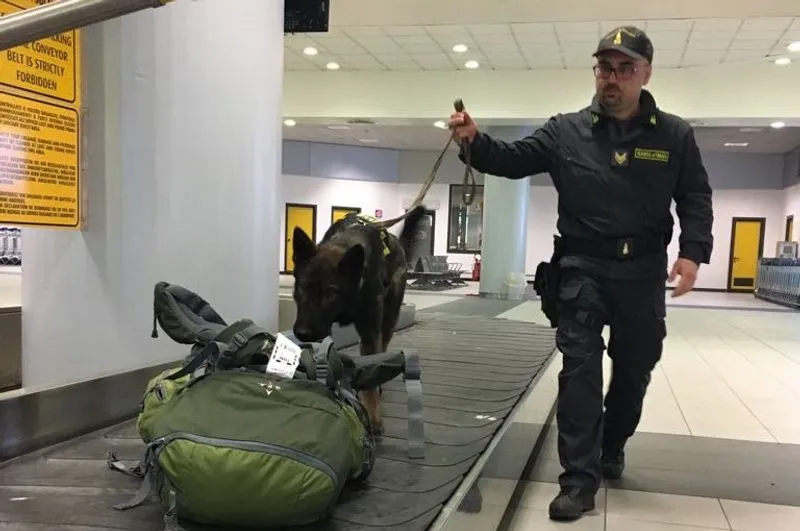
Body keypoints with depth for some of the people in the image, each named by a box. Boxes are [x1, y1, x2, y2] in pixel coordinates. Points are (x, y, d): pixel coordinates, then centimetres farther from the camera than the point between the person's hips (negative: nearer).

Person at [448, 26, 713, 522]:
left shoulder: (675, 135, 1)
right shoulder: (566, 131, 0)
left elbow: (696, 199, 3)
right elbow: (512, 160, -4)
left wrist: (693, 251, -11)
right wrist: (475, 140, -23)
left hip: (643, 271, 2)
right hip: (582, 266, -2)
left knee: (634, 368, 16)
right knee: (580, 367, -7)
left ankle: (611, 449, 41)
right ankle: (580, 478, -1)